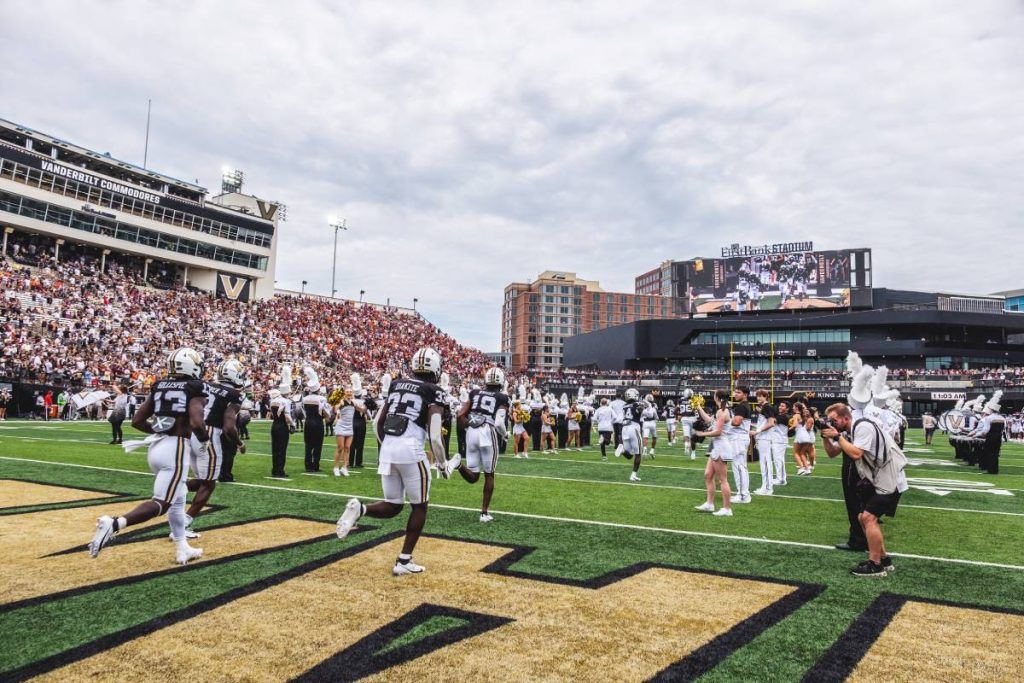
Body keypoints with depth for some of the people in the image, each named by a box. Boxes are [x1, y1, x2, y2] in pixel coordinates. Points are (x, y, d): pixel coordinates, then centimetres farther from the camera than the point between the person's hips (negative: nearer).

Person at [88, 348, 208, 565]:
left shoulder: (159, 387, 13)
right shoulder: (195, 391, -6)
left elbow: (137, 421, 12)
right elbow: (196, 423, -20)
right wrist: (204, 437, 0)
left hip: (156, 447, 8)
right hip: (175, 449, -8)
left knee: (177, 500, 20)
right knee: (161, 503, -7)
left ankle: (182, 549, 27)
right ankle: (114, 524, -26)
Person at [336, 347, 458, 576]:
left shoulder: (397, 385, 16)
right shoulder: (434, 392, -1)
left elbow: (377, 424, 17)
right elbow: (434, 437, -9)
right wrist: (443, 465, 5)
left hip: (387, 450, 5)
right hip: (411, 451, -5)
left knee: (392, 506, 19)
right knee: (419, 507, 14)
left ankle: (359, 509, -10)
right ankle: (403, 561, 16)